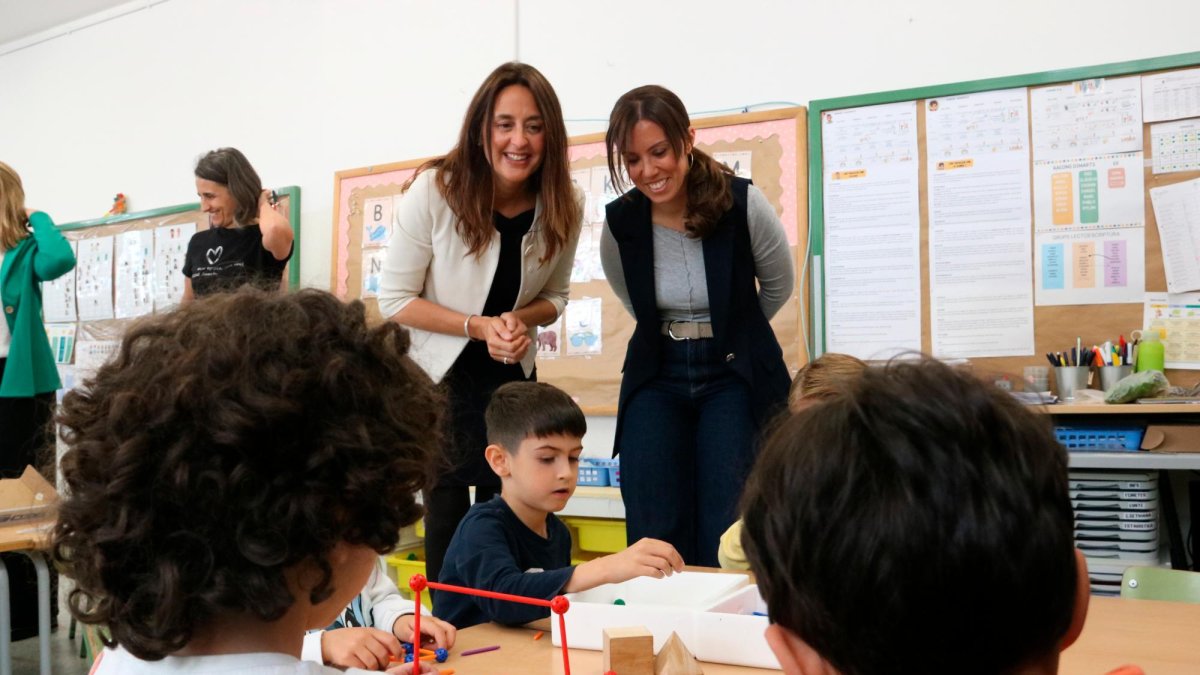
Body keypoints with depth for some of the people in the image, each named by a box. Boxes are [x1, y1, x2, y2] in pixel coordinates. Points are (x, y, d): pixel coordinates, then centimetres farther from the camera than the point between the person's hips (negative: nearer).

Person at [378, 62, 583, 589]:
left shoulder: (563, 207, -11)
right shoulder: (434, 191, -22)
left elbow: (555, 296, 4)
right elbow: (395, 299, -15)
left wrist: (520, 319, -19)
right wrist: (480, 326, -25)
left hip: (512, 375, 4)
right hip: (437, 371, -3)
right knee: (447, 502, -2)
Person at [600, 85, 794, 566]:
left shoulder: (743, 204, -16)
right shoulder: (620, 221, -8)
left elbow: (778, 285, 4)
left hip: (735, 376, -2)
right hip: (656, 376, 2)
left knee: (726, 538, -10)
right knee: (653, 536, -4)